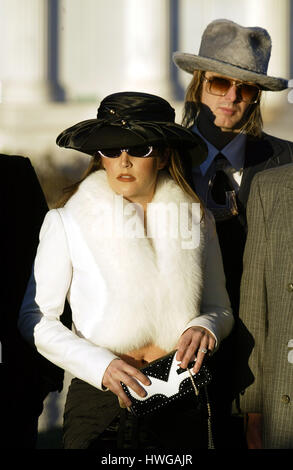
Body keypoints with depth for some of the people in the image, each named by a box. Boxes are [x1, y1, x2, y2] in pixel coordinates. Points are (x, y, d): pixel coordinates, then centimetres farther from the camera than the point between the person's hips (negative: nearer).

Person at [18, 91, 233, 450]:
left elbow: (220, 309, 15)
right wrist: (101, 365, -15)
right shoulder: (67, 221, -2)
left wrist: (205, 327, -8)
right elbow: (34, 318, -1)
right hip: (98, 403, -2)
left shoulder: (196, 219, 5)